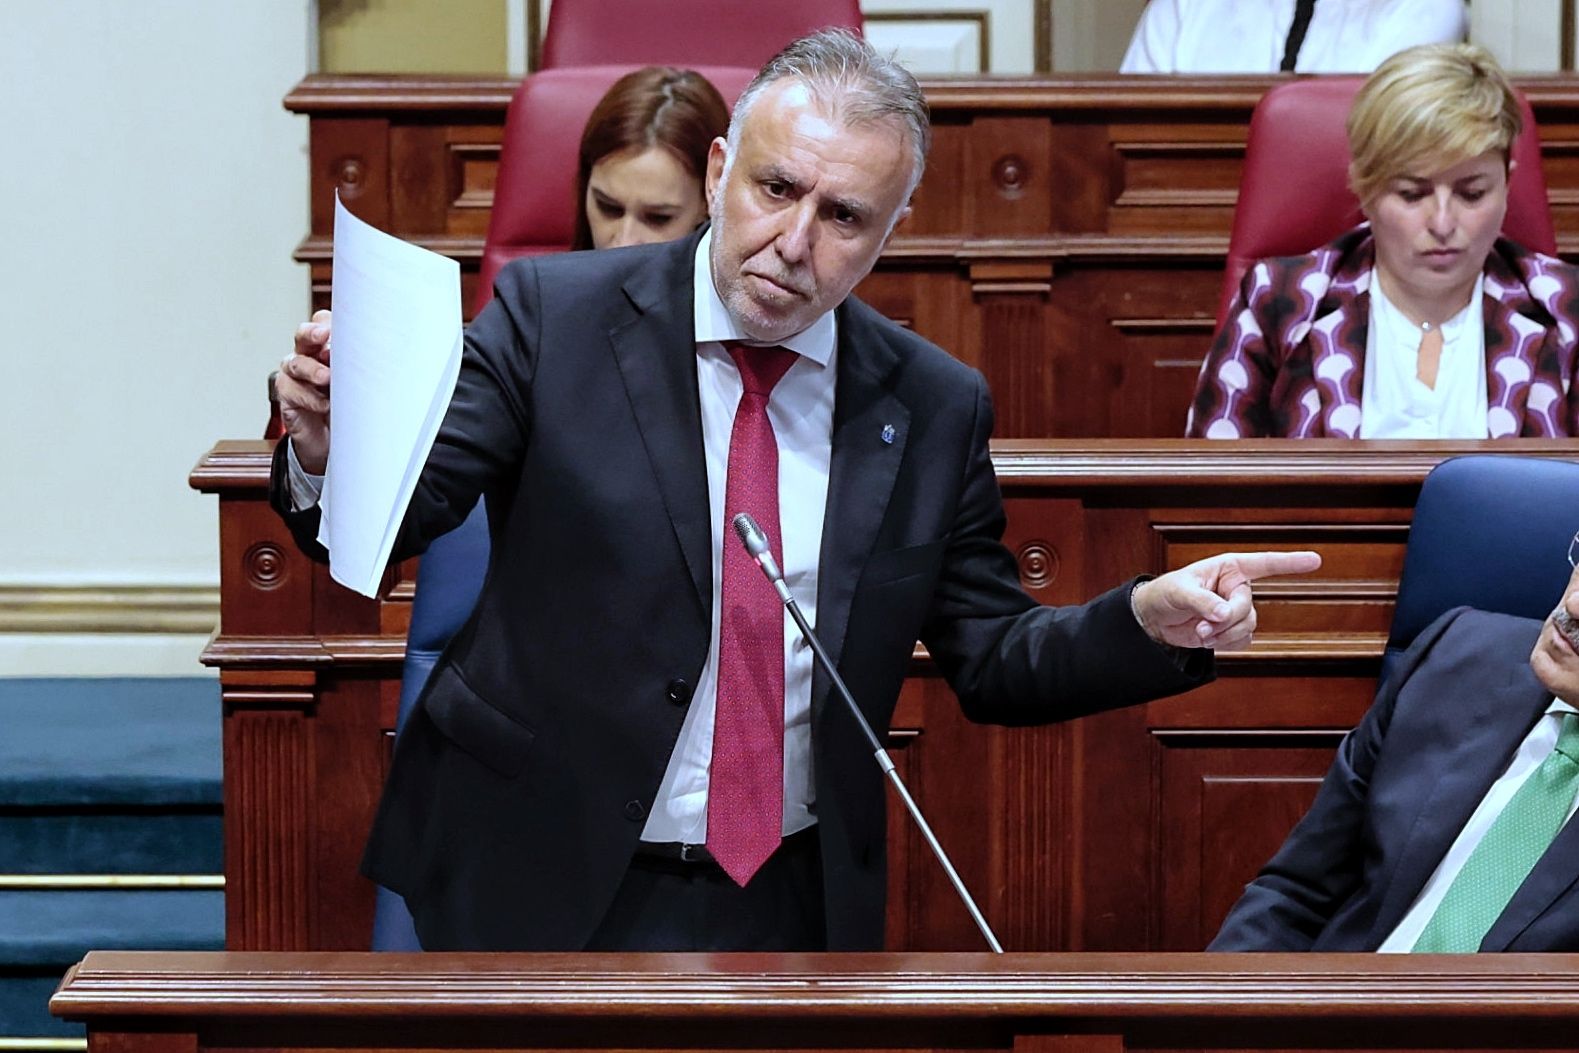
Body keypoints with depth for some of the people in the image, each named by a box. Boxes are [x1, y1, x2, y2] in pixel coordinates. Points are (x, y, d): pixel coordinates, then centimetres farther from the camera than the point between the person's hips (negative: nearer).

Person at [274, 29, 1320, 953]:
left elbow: (992, 663, 7)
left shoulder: (936, 407, 1)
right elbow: (388, 521, -11)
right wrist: (331, 445, -33)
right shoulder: (556, 314, -6)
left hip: (796, 909, 3)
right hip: (543, 888, -2)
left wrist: (1150, 622, -10)